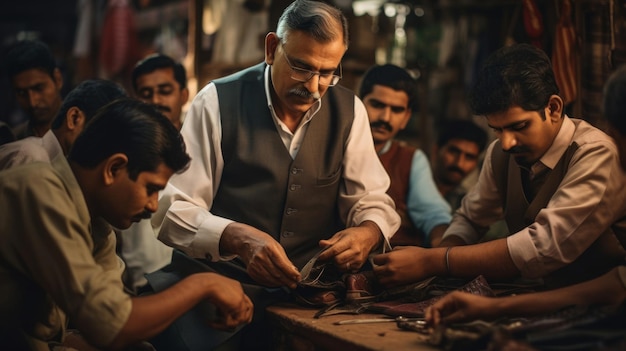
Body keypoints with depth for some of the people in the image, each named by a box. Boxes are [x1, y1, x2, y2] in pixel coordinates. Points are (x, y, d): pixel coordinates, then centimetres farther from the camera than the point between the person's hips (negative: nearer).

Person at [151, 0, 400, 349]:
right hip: (222, 282, -3)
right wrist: (237, 238, -29)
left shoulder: (349, 110, 4)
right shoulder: (218, 101, -6)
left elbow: (372, 201, 7)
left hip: (312, 290, 4)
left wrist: (367, 233, -17)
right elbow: (175, 210, -10)